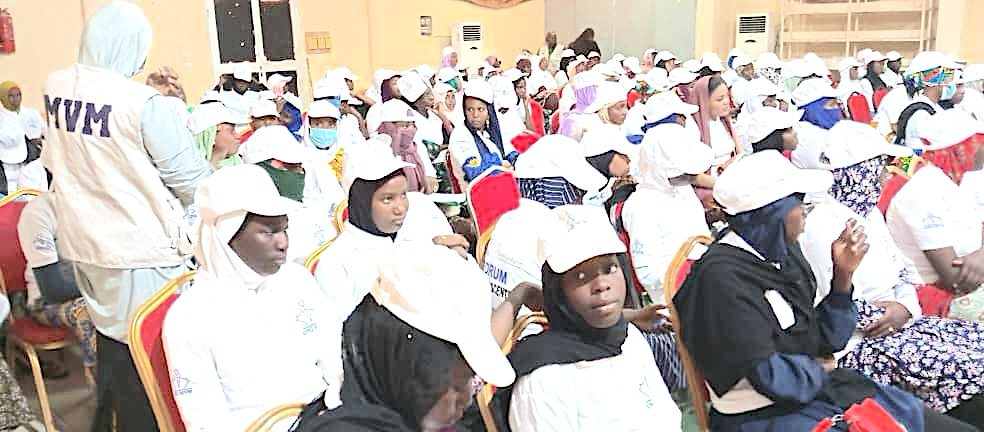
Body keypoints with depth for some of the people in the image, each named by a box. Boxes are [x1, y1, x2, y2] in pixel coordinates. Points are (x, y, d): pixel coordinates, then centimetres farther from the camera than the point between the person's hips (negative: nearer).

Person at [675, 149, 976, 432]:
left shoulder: (785, 254, 3)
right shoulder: (722, 278, -23)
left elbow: (826, 341, 8)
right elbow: (772, 379, -23)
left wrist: (843, 274, -4)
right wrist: (815, 370, -3)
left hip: (818, 389, 8)